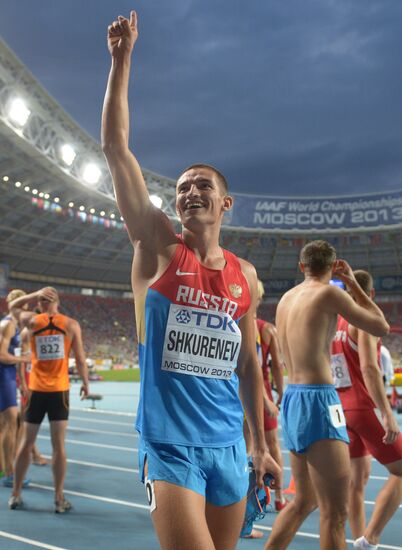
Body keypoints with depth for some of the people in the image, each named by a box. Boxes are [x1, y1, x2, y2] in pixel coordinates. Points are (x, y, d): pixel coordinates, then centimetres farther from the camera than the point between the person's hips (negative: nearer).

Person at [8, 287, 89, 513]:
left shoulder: (32, 320, -1)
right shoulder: (71, 324, -2)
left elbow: (13, 306, 20)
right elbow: (80, 359, -2)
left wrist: (34, 295, 8)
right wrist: (85, 383, 11)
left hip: (37, 390, 1)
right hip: (59, 391, -1)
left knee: (26, 443, 11)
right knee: (59, 445, 2)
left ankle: (16, 495, 19)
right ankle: (60, 499, 4)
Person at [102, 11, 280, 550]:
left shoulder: (245, 275, 6)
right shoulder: (159, 247, -3)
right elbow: (116, 149, -9)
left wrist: (259, 445, 14)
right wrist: (122, 61, -11)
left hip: (228, 446, 4)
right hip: (169, 444, -4)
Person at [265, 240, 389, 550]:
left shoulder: (286, 299, 13)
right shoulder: (328, 293, -9)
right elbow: (382, 328, -1)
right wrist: (353, 284, 8)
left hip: (292, 398, 9)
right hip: (317, 400, -8)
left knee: (305, 501, 22)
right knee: (335, 513, -5)